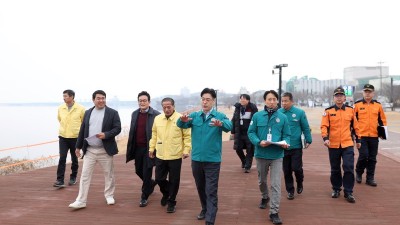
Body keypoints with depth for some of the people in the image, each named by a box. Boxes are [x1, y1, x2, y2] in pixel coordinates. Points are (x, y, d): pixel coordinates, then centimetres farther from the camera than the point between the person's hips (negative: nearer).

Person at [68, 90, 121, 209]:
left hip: (105, 150, -2)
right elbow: (82, 130, 12)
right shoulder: (88, 113, 9)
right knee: (85, 175, 1)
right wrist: (78, 146, 10)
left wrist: (106, 134, -23)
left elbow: (117, 128, -7)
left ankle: (109, 195, 29)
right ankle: (81, 201, 4)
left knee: (109, 174, 10)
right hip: (89, 150, 3)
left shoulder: (112, 113, -3)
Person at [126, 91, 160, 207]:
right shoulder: (135, 114, 7)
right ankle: (151, 184, 45)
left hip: (149, 148, -6)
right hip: (137, 148, 6)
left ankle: (144, 197, 17)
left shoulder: (156, 114, -11)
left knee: (146, 173, 1)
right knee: (138, 171, 17)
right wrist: (130, 148, 10)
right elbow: (132, 131, 12)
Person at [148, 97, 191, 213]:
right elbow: (154, 134, 14)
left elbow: (187, 136, -7)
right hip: (160, 155, 4)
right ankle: (166, 193, 40)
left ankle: (171, 202, 24)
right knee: (159, 179, 11)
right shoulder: (157, 118, 4)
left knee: (174, 181, 6)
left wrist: (186, 150, -11)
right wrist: (151, 148, 13)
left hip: (175, 156, -4)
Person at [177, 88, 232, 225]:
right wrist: (183, 120, -38)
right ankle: (205, 209, 41)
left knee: (211, 191, -2)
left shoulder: (219, 116, -6)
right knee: (200, 188, 20)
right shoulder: (194, 115, 2)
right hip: (196, 159, 4)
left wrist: (220, 124, -49)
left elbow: (229, 126, -26)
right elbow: (181, 125, -13)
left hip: (212, 160, -4)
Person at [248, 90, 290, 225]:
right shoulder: (257, 116, -4)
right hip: (261, 154, 1)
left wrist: (285, 143, -19)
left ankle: (274, 212, 2)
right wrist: (259, 142, -21)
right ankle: (265, 198, 50)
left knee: (276, 185, -5)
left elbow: (286, 135, 2)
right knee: (262, 181, 22)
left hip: (277, 156, -1)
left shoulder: (283, 117, -2)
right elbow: (251, 132, -3)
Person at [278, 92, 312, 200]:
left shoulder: (299, 112, -6)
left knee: (296, 168, -4)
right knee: (286, 170, 9)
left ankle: (299, 183, 28)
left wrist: (308, 140, -3)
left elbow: (306, 128, 0)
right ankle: (290, 190, 24)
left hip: (296, 146, -2)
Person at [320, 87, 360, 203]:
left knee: (349, 168, -5)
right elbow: (324, 126, -7)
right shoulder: (328, 111, -2)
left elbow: (355, 126, 12)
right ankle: (336, 189, 29)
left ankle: (348, 192, 5)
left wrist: (358, 139, 16)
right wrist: (325, 138, -22)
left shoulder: (350, 110, 4)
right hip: (333, 145, 0)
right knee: (335, 169, 12)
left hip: (348, 144, 0)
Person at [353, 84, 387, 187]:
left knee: (372, 158, 6)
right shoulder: (357, 105, 0)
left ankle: (370, 178, 17)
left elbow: (382, 120, 15)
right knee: (363, 155, -10)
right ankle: (358, 173, 16)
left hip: (374, 136, 3)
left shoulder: (378, 105, 8)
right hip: (361, 135, -3)